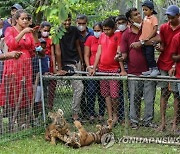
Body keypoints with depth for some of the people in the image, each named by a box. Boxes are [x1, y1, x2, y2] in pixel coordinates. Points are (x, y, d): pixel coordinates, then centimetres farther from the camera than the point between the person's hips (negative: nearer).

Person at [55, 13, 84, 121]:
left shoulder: (74, 30, 5)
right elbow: (58, 51, -12)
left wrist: (81, 61, 12)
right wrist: (59, 69, -14)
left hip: (77, 61, 6)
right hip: (67, 63, -6)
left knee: (77, 88, 6)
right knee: (79, 87, -14)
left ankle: (76, 111, 16)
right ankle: (75, 113, -9)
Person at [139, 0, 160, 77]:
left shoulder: (154, 18, -9)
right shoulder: (145, 18, 13)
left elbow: (155, 29, -17)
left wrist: (148, 38, -22)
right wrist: (141, 39, 9)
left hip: (150, 41, -8)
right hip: (143, 41, 8)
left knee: (149, 55, -9)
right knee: (146, 56, 10)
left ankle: (155, 69, 2)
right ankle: (150, 69, 18)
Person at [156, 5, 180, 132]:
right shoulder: (163, 28, 6)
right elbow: (163, 46, 7)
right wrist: (160, 48, -15)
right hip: (163, 64, 3)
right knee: (164, 93, 5)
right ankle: (163, 122, 8)